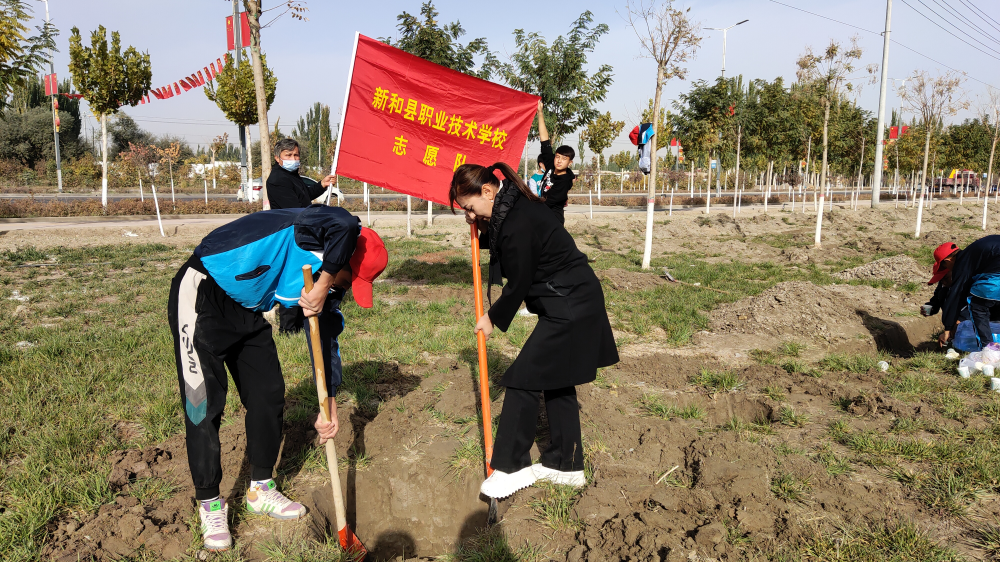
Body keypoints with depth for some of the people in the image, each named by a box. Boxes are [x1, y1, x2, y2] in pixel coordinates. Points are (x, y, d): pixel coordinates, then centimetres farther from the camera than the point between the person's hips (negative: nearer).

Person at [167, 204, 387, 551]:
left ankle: (260, 489, 25)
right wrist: (321, 286, -38)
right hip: (203, 294, -8)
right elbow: (346, 226, -50)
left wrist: (329, 407, 3)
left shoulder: (328, 285, 0)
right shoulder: (313, 232, -24)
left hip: (247, 311, 9)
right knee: (204, 401, -7)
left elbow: (326, 340, 5)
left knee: (269, 394, 7)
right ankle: (209, 504, 9)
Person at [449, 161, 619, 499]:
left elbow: (518, 285, -16)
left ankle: (510, 467, 7)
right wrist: (481, 231, 8)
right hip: (574, 303, 11)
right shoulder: (512, 208, 7)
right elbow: (500, 243, 26)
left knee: (523, 379, -5)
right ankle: (566, 465, 28)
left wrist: (493, 319, -1)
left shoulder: (517, 223, -24)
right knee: (555, 380, 17)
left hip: (570, 309, -11)